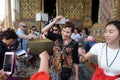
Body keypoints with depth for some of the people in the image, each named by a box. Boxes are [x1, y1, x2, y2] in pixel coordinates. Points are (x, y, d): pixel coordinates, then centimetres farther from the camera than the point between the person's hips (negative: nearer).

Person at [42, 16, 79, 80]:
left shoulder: (74, 44, -11)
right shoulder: (57, 38, -5)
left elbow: (75, 61, -6)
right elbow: (44, 31, -10)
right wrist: (54, 21, -19)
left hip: (65, 71, -3)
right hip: (54, 68, 4)